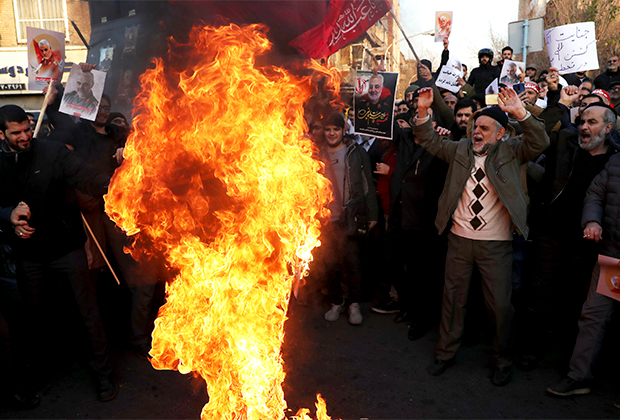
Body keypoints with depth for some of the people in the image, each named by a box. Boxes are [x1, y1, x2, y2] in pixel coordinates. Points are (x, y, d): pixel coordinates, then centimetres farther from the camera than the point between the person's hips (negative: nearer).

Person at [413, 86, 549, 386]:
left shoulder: (510, 151, 0)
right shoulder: (461, 149, 7)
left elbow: (539, 142, -13)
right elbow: (430, 141, 11)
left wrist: (520, 113, -24)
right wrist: (423, 112, -2)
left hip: (496, 244, -2)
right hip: (459, 238, 3)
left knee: (500, 304, 6)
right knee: (453, 297, 14)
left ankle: (502, 359, 28)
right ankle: (446, 352, 30)